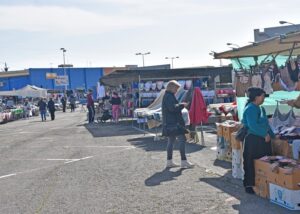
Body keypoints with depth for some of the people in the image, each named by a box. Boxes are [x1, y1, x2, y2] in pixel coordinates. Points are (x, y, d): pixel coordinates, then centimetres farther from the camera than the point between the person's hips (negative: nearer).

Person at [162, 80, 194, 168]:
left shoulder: (167, 96, 19)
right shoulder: (169, 96, -14)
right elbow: (173, 107, -24)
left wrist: (180, 105, 12)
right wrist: (182, 105, -12)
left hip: (169, 123, 11)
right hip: (174, 122, -11)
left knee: (171, 141, 12)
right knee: (182, 140, -9)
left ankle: (169, 161, 16)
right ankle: (184, 161, -9)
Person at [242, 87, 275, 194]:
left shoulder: (260, 108, 14)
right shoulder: (250, 109, -15)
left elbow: (266, 124, 20)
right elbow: (253, 125, -24)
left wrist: (272, 135, 14)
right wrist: (265, 134, -19)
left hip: (263, 140, 9)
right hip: (253, 140, -9)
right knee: (251, 163, -1)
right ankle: (248, 185, 10)